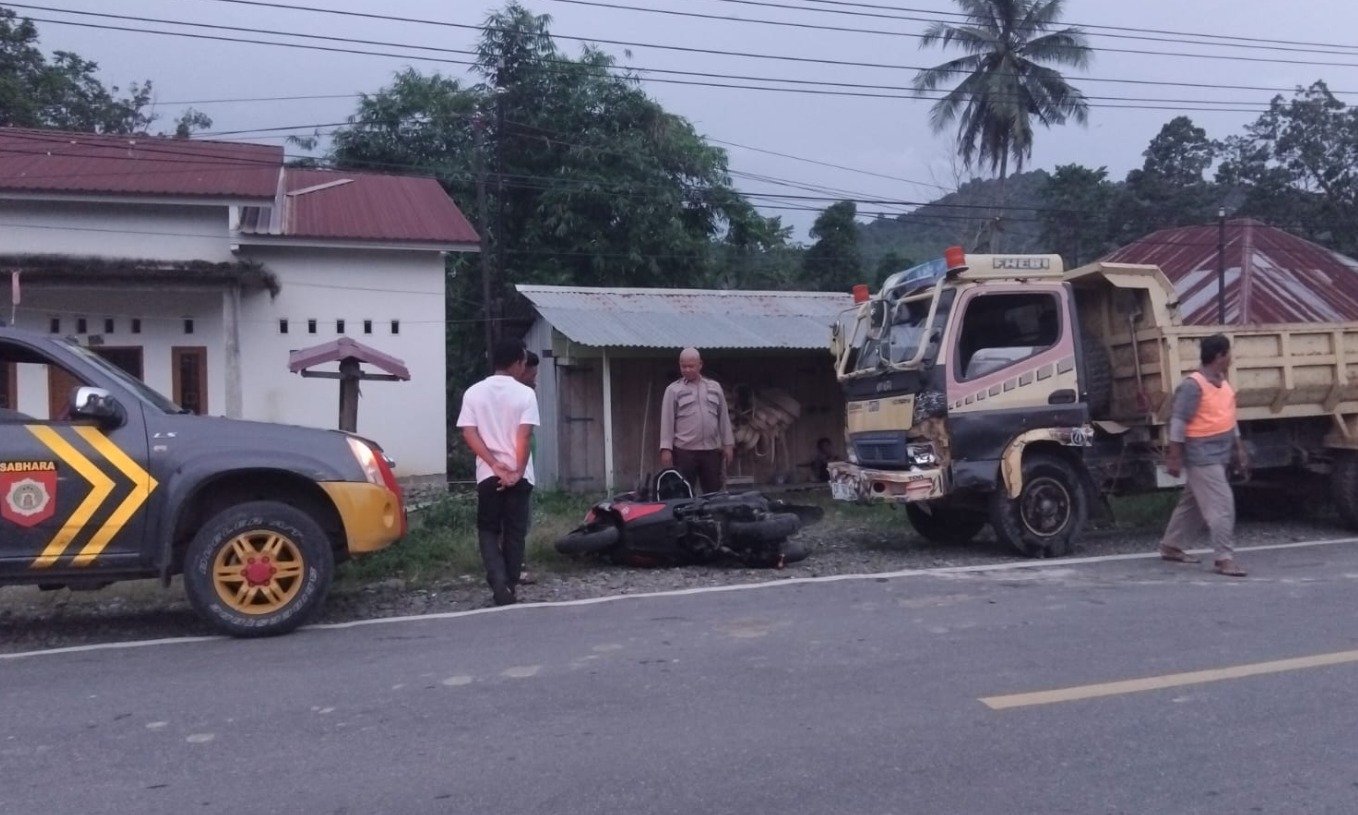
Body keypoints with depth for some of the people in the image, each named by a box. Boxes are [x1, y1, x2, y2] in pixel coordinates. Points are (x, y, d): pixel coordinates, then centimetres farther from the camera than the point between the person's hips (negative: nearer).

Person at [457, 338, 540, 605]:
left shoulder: (474, 392, 2)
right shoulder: (525, 393, -6)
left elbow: (469, 434, -6)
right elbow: (524, 436, -14)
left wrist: (494, 464, -8)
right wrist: (518, 471, -9)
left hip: (488, 475, 2)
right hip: (519, 475, -1)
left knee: (488, 530, 11)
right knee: (515, 533, 9)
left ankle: (498, 582, -8)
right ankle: (509, 588, 12)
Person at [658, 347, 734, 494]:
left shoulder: (715, 387, 12)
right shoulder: (673, 390, 1)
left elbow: (724, 418, 13)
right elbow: (667, 421, -2)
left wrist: (728, 445, 9)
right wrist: (666, 448, -9)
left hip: (712, 450, 3)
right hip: (684, 451, -3)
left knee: (714, 493, 7)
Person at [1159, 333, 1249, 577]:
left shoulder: (1223, 382, 11)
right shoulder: (1193, 385, -17)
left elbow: (1229, 418, 19)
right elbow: (1178, 422, -17)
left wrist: (1239, 449, 19)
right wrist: (1174, 457, -18)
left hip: (1221, 453, 9)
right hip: (1202, 455, -9)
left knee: (1193, 503, 16)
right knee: (1221, 505, -11)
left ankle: (1171, 546, 27)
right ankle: (1223, 558, -6)